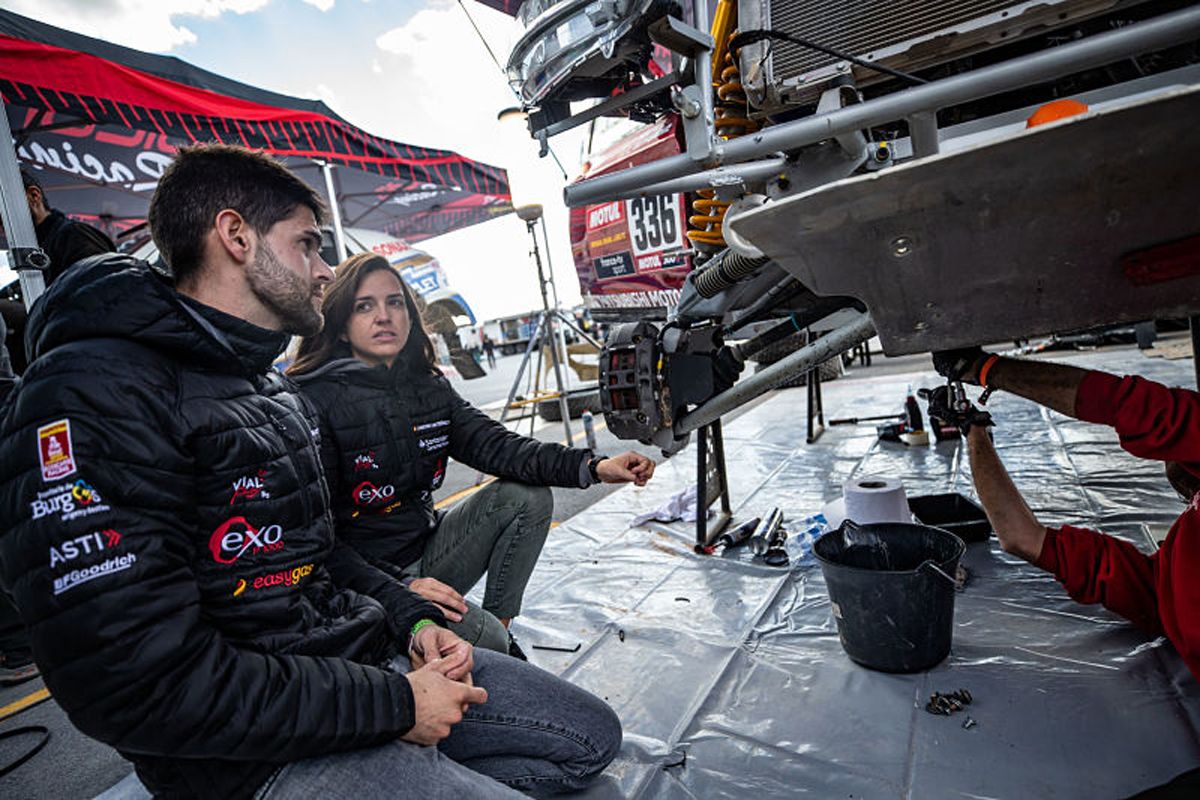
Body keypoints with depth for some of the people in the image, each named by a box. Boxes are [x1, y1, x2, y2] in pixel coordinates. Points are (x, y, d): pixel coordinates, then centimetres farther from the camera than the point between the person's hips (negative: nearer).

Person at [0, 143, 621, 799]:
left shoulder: (275, 387, 13)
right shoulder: (98, 393, -18)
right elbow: (138, 684, -25)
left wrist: (412, 618, 2)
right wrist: (393, 703, -20)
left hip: (371, 658, 9)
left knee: (591, 737, 10)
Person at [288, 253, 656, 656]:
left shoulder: (427, 386, 5)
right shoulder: (313, 401, -16)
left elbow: (494, 445, -6)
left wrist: (593, 466, -18)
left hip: (425, 554, 7)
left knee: (527, 496, -4)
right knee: (483, 637, -28)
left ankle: (500, 623, 4)